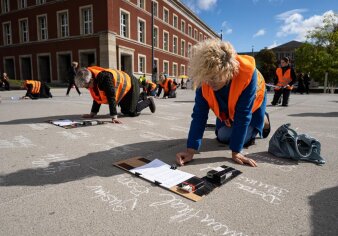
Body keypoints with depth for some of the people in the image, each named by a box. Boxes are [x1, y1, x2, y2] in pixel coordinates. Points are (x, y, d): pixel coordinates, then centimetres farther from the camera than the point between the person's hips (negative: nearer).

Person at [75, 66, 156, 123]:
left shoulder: (105, 78, -40)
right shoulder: (93, 80, -13)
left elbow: (111, 98, -44)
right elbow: (97, 97, -1)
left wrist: (114, 117, -45)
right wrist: (92, 113, -1)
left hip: (130, 85, -9)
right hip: (122, 87, 9)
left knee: (132, 112, -9)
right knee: (125, 111, 18)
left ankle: (148, 101, 17)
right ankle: (142, 98, 40)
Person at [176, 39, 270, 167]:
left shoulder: (247, 72, -43)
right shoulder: (205, 78, -33)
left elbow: (243, 114, -38)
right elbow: (199, 114, -32)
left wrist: (236, 151, -37)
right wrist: (191, 149, -37)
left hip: (251, 104, -3)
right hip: (227, 107, 3)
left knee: (244, 139, -9)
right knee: (223, 138, 0)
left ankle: (263, 121, 19)